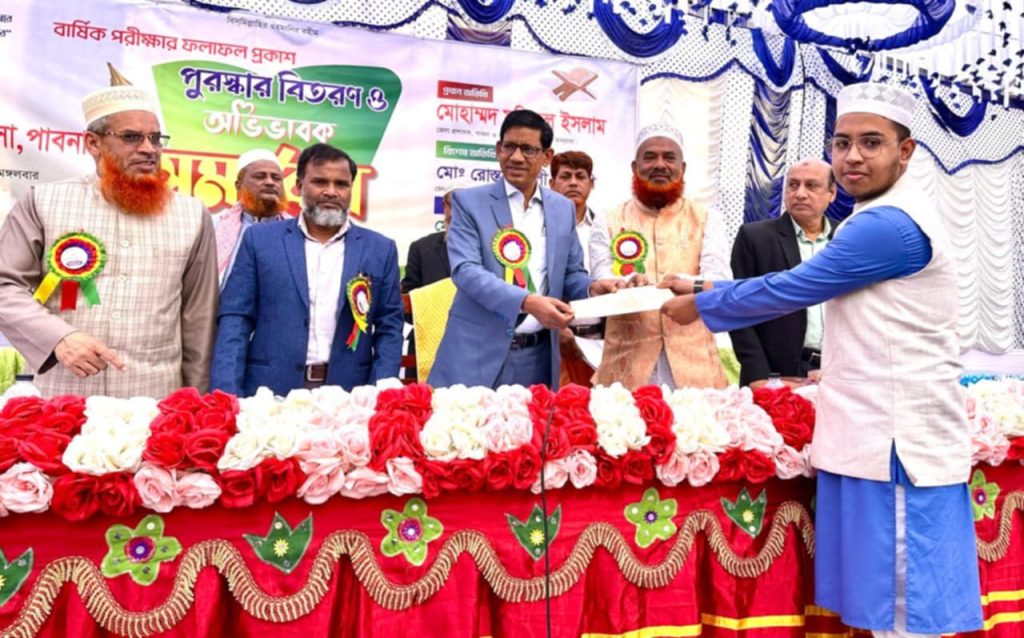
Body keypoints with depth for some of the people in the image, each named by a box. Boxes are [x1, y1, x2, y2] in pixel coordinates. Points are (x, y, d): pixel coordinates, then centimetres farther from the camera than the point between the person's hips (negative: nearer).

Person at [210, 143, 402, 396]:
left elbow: (389, 328, 5)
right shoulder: (260, 239, 4)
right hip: (270, 393, 0)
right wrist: (226, 394, -8)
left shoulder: (380, 249, 6)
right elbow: (236, 318, 2)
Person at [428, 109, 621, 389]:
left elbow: (570, 273, 16)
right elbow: (465, 270, -13)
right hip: (478, 353, -3)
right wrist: (527, 302, -26)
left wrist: (592, 288, -8)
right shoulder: (469, 201, -1)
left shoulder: (563, 209, 11)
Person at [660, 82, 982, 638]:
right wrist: (703, 288, 14)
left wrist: (699, 307, 0)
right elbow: (801, 287, 17)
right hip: (877, 434, 10)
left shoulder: (889, 223, -17)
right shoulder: (882, 218, 16)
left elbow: (790, 289, -14)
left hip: (898, 440, -10)